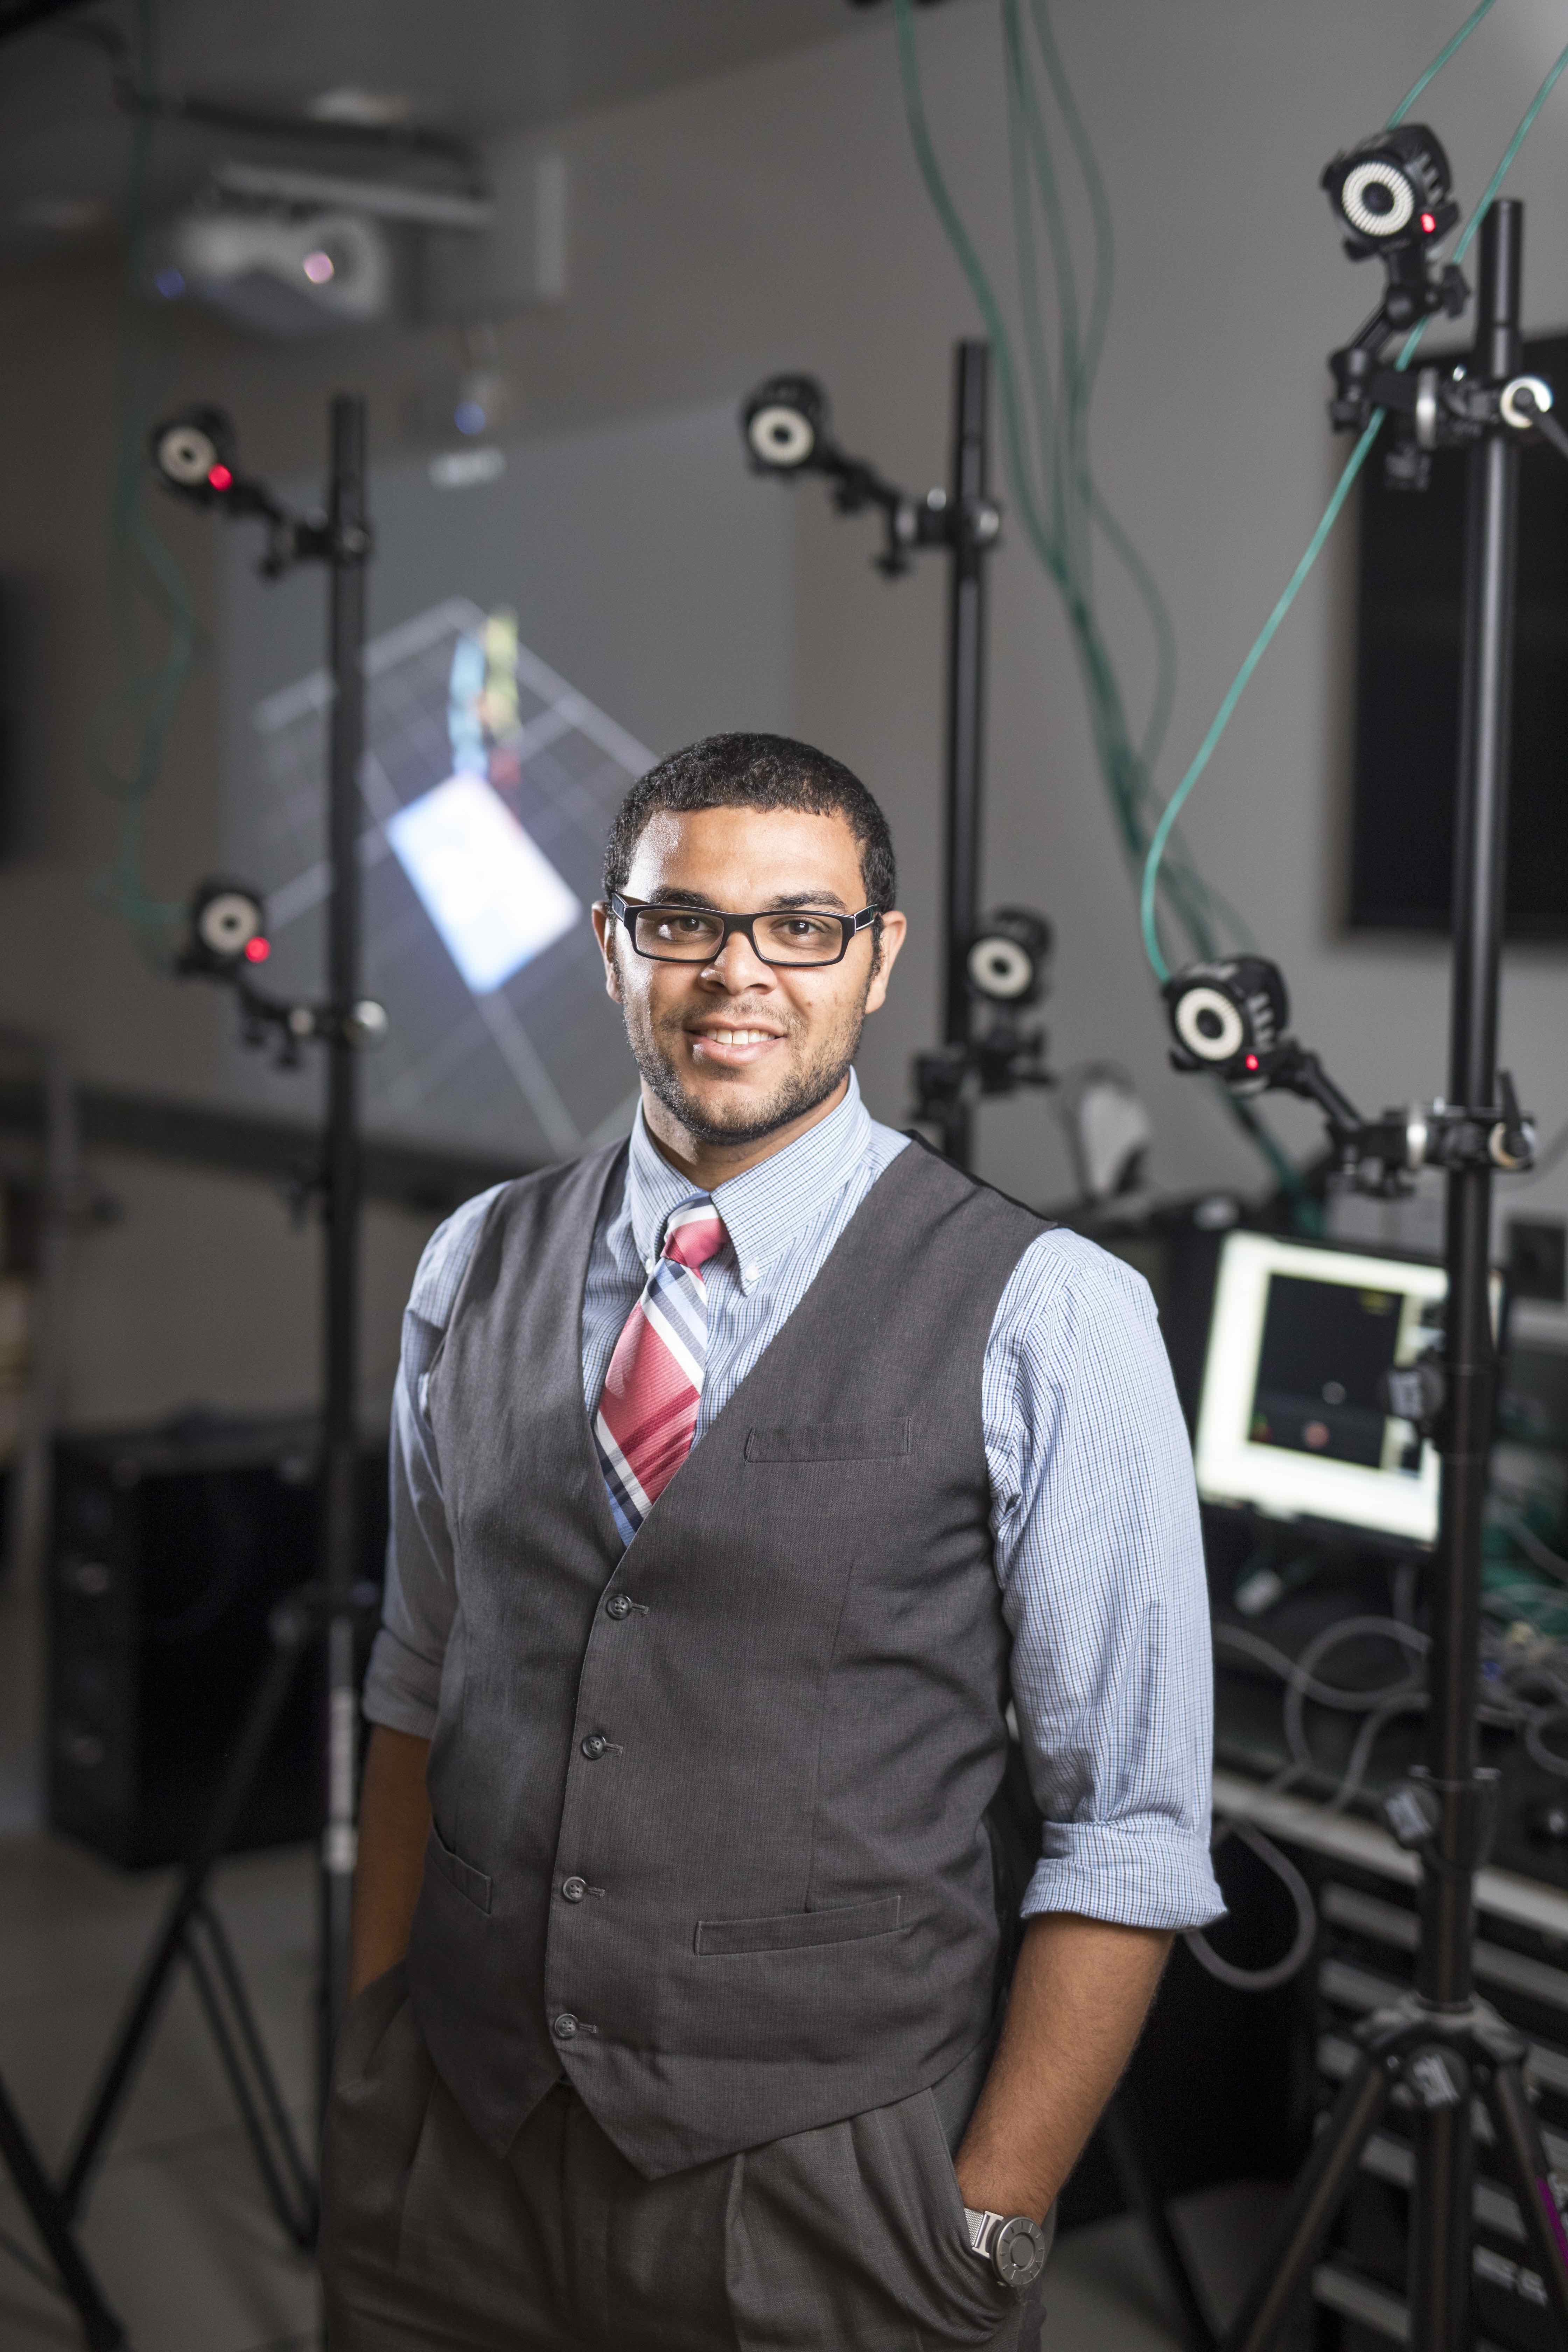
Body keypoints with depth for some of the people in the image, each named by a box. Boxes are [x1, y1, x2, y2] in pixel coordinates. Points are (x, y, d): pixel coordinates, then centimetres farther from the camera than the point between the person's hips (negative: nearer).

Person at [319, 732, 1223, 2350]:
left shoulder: (1049, 1316, -11)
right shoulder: (475, 1268, 3)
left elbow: (1130, 1832, -10)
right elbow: (416, 1688, 10)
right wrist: (367, 2072, 8)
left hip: (824, 2200, -3)